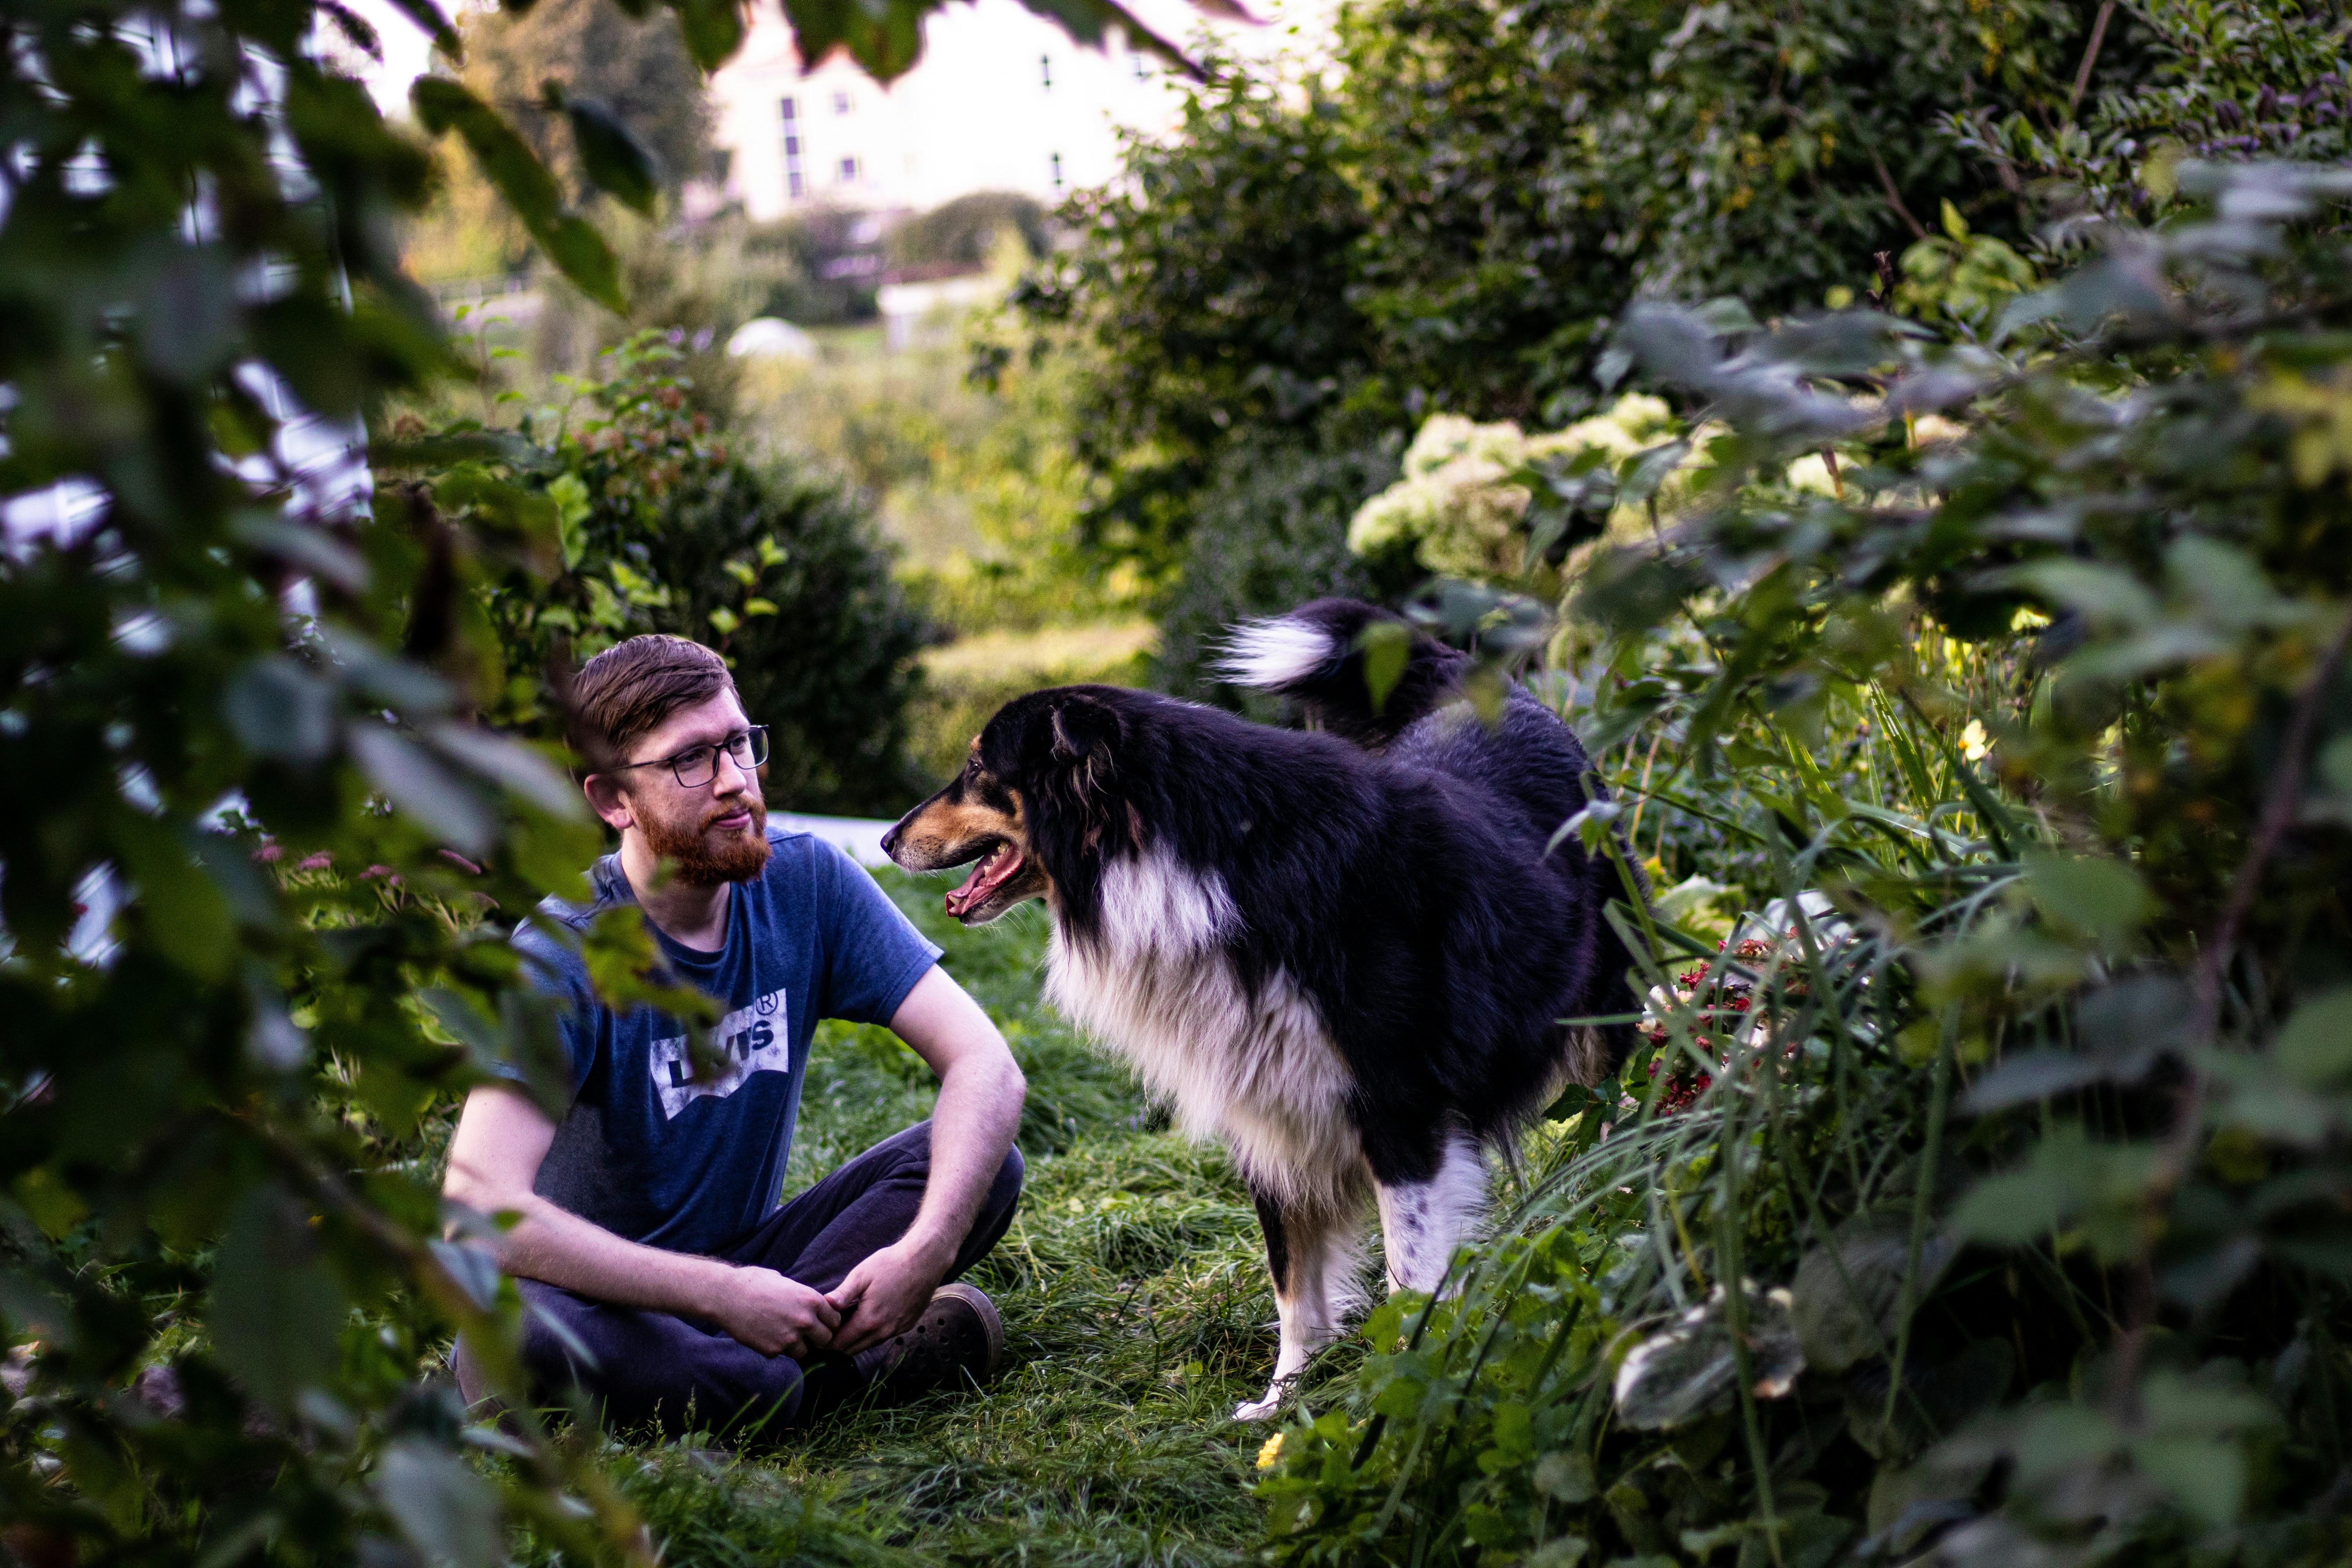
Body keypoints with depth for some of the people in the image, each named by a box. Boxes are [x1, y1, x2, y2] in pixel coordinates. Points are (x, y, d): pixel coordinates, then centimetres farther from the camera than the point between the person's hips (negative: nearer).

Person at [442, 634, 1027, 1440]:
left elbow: (987, 1068, -12)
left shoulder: (809, 884, -6)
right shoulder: (562, 952, -19)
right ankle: (859, 1371, -21)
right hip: (605, 1289, -4)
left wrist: (927, 1248, -30)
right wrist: (719, 1293, -33)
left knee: (984, 1164, -17)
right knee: (517, 1326, -40)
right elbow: (482, 1208, -31)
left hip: (751, 1259, 4)